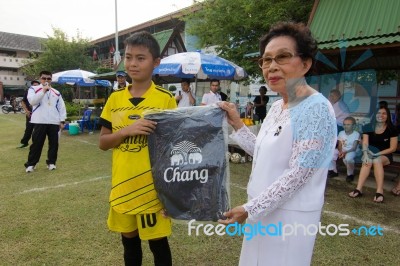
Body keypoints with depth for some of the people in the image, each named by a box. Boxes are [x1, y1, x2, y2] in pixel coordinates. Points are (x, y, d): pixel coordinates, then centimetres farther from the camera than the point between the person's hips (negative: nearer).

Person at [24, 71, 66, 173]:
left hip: (54, 122, 3)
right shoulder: (33, 89, 7)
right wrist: (43, 91, -14)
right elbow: (32, 101, -12)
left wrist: (62, 120, 4)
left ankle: (51, 162, 19)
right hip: (40, 122, -3)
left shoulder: (56, 92, 16)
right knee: (36, 143, 1)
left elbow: (61, 107, 13)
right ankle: (31, 164, 12)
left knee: (54, 143, 6)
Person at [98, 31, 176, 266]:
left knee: (158, 241, 12)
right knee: (129, 239, 21)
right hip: (122, 185, 4)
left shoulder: (166, 99, -8)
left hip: (152, 185, -4)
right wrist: (127, 130, -17)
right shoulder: (115, 99, 3)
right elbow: (103, 143, 3)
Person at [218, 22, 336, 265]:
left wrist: (249, 209, -20)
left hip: (290, 215, -7)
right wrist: (237, 124, 4)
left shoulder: (316, 109, -20)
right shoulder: (277, 107, 5)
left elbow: (297, 174, -23)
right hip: (264, 209, 8)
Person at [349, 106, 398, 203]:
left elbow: (393, 148, -5)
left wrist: (377, 154, -16)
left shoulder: (392, 129, -3)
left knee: (377, 160, -36)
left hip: (385, 155, -1)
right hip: (370, 153, 2)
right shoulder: (369, 127, 2)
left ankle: (379, 192, -39)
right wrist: (365, 155, -26)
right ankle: (358, 189, -41)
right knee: (367, 161, -33)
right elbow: (365, 143, -7)